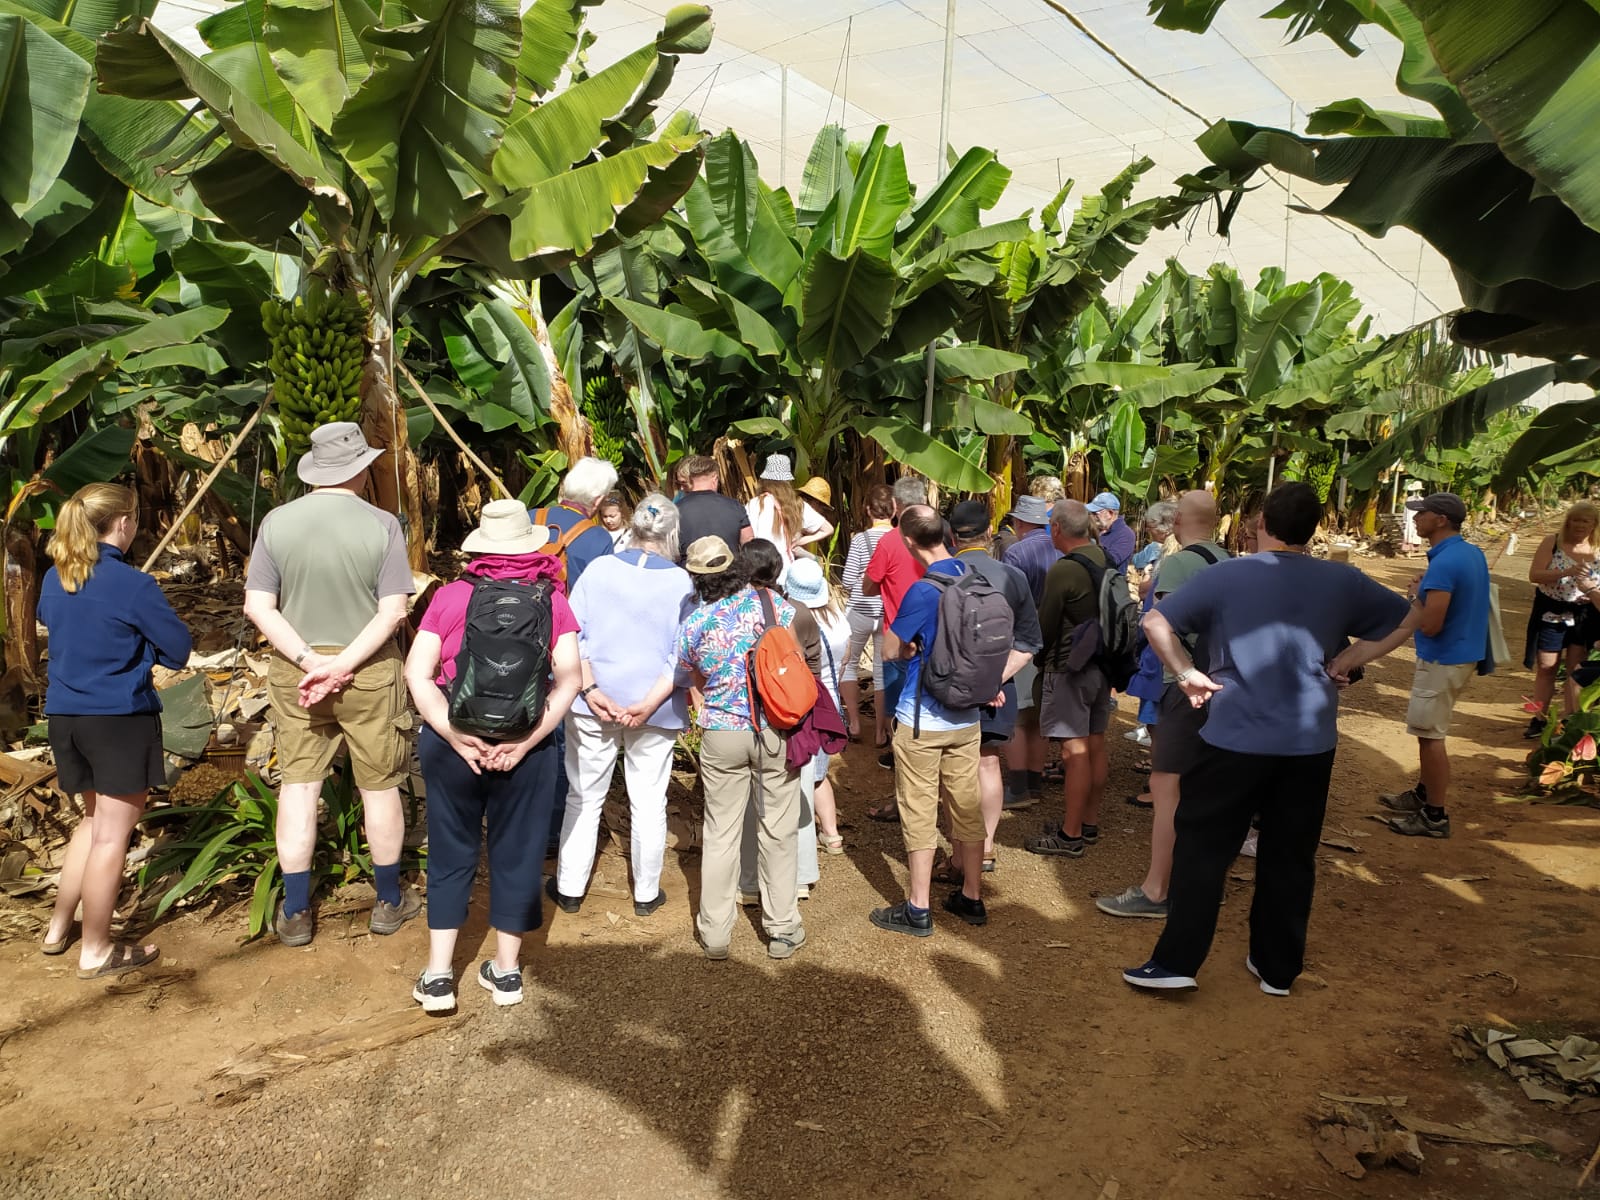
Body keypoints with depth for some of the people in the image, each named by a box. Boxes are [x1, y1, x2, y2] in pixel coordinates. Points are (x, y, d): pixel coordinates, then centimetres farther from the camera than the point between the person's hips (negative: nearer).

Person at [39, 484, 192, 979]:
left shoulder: (54, 579, 5)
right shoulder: (132, 585, -17)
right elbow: (179, 649, -11)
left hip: (64, 715, 7)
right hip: (120, 718, -7)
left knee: (94, 820, 25)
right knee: (112, 832, 3)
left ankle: (58, 928, 31)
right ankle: (96, 951, 12)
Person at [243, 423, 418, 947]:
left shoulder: (277, 522, -3)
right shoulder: (382, 526, -11)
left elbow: (257, 605, -5)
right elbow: (393, 611, -16)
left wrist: (309, 660, -11)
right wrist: (341, 666, -16)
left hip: (294, 670, 2)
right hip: (369, 672, -2)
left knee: (298, 784, 11)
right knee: (379, 786, 11)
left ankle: (295, 913, 19)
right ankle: (390, 902, 25)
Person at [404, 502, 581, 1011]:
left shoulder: (451, 595, 0)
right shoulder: (552, 600, 0)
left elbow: (417, 674, -7)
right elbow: (568, 679, -9)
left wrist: (457, 738, -11)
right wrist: (525, 742, -12)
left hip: (451, 740, 0)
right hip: (526, 743, 0)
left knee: (451, 854, 15)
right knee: (516, 854, 13)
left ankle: (438, 975, 20)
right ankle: (506, 970, 25)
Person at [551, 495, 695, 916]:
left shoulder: (598, 568, -2)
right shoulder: (681, 582, -6)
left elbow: (572, 632, -6)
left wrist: (589, 689, -9)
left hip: (594, 705, 1)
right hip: (654, 708, -1)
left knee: (584, 797, 14)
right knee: (649, 802, 11)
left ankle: (569, 889, 24)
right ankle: (646, 894, 22)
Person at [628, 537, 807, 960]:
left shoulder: (693, 624, -3)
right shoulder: (768, 602, -7)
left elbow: (678, 674, 11)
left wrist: (647, 706, 29)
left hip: (721, 736, 1)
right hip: (775, 731, -1)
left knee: (720, 834, 11)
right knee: (778, 830, 10)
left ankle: (715, 933, 19)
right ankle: (782, 929, 19)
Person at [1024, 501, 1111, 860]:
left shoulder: (1063, 571, -19)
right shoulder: (1105, 560, 4)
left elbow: (1045, 626, -10)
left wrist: (1040, 661, 7)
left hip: (1069, 668, -8)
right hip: (1102, 664, 8)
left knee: (1075, 750, -4)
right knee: (1095, 744, 14)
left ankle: (1070, 836, 1)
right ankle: (1089, 823, 25)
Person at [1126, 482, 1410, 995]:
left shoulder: (1226, 575, -6)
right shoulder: (1342, 581, 3)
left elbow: (1155, 623, -9)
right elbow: (1408, 621, 12)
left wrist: (1188, 673, -2)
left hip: (1235, 738, -3)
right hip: (1311, 742, 3)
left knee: (1202, 850, 6)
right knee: (1290, 857, 14)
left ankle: (1176, 962, 8)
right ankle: (1278, 967, 25)